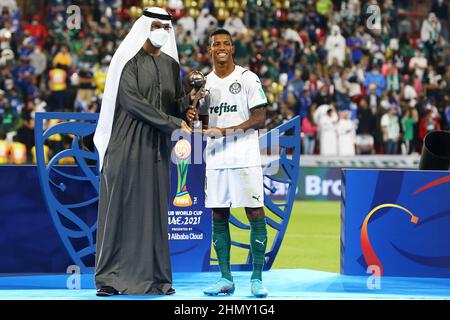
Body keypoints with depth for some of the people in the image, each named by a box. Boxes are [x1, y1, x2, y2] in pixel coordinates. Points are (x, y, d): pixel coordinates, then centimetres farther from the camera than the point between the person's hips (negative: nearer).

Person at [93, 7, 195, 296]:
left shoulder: (170, 64, 13)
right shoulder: (128, 61, -5)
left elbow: (177, 102, 12)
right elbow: (130, 100, -16)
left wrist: (191, 100, -13)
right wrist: (173, 123, -17)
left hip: (156, 145, 5)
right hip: (128, 142, -5)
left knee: (153, 208, 4)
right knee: (121, 206, -5)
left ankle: (152, 274, 6)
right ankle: (112, 277, -2)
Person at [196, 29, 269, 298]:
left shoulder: (248, 78, -1)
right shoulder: (205, 82, 14)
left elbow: (259, 119, -7)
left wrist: (226, 131, -15)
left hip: (245, 158, -5)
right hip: (216, 159, 5)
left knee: (255, 214, -6)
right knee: (219, 217, 3)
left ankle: (257, 278, -1)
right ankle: (226, 279, 8)